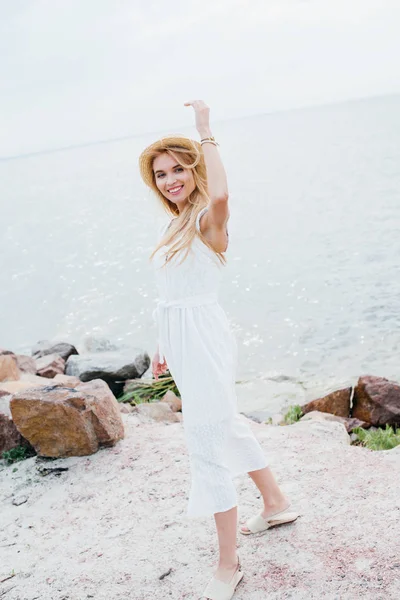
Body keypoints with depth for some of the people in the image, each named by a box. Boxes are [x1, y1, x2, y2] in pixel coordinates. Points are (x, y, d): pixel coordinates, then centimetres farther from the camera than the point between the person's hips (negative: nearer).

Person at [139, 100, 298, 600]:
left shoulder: (207, 220, -14)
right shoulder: (173, 225, 12)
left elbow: (220, 194, -40)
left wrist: (206, 131, -28)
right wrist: (164, 347, 20)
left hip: (203, 340, -10)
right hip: (183, 343, 10)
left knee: (207, 445, -3)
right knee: (226, 426, 22)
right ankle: (276, 504, 44)